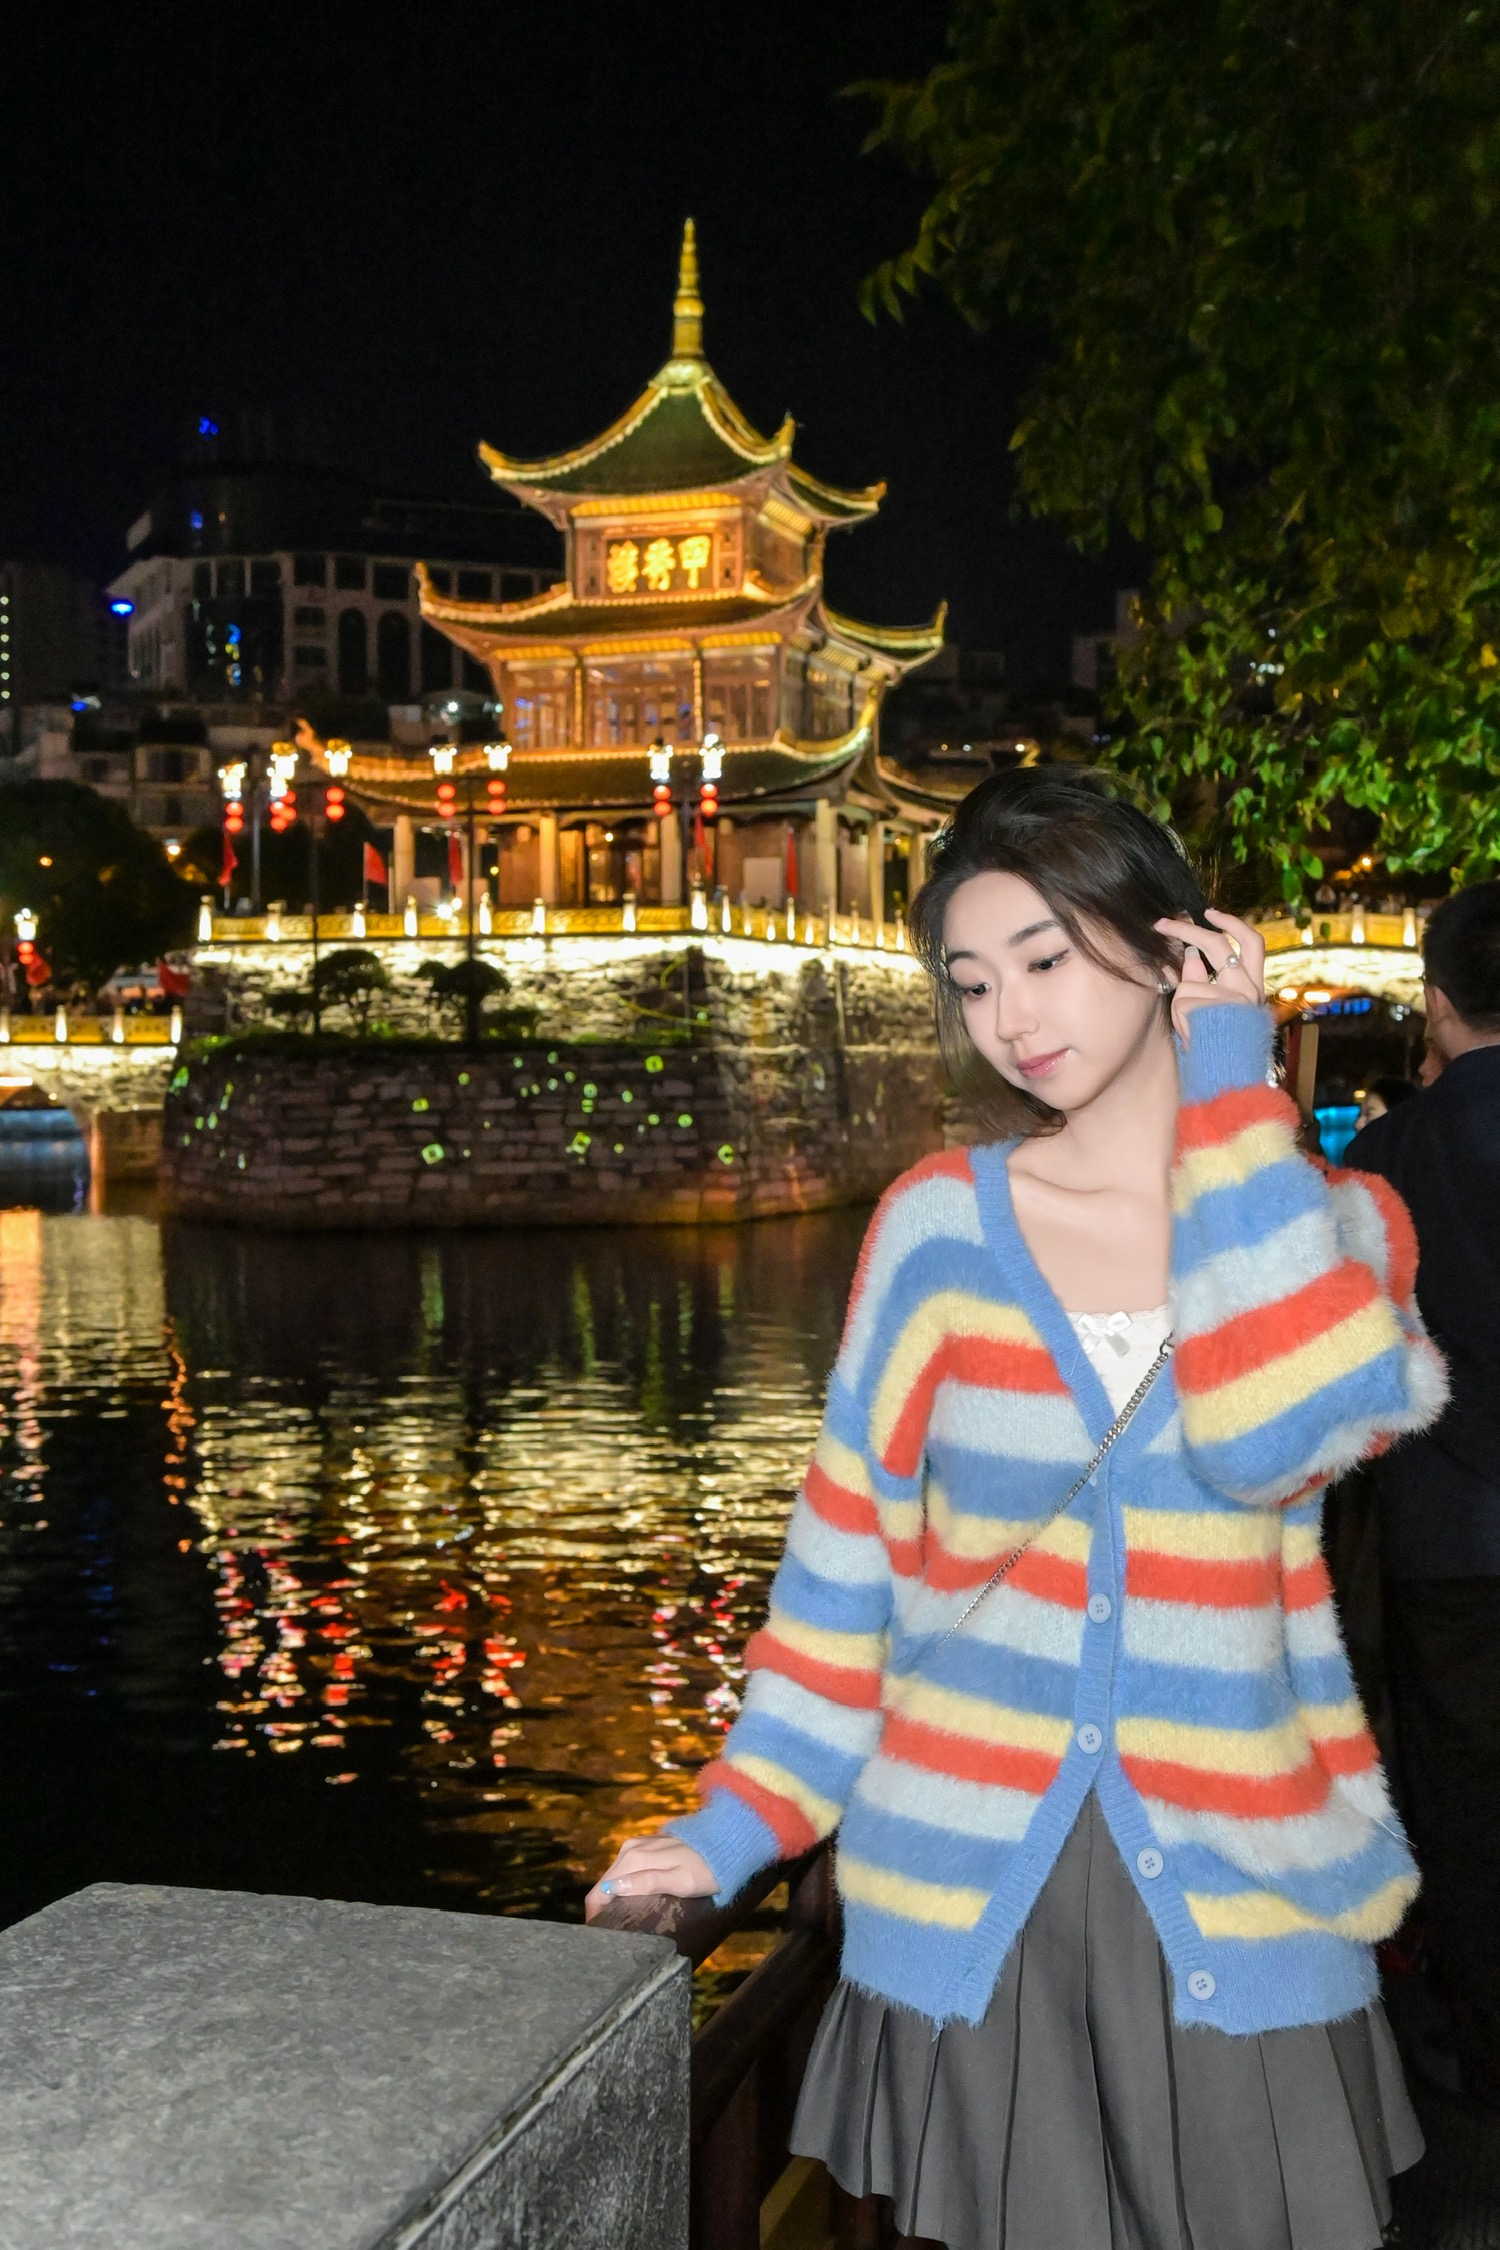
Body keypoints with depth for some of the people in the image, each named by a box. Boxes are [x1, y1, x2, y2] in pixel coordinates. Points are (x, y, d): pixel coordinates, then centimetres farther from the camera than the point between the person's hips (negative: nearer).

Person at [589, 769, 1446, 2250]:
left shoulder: (1328, 1224, 0)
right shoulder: (940, 1222, -1)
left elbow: (1280, 1437, -21)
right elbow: (848, 1547, 3)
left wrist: (1229, 1088, -14)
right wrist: (740, 1821, -5)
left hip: (1235, 1892, 0)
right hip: (967, 1896, 0)